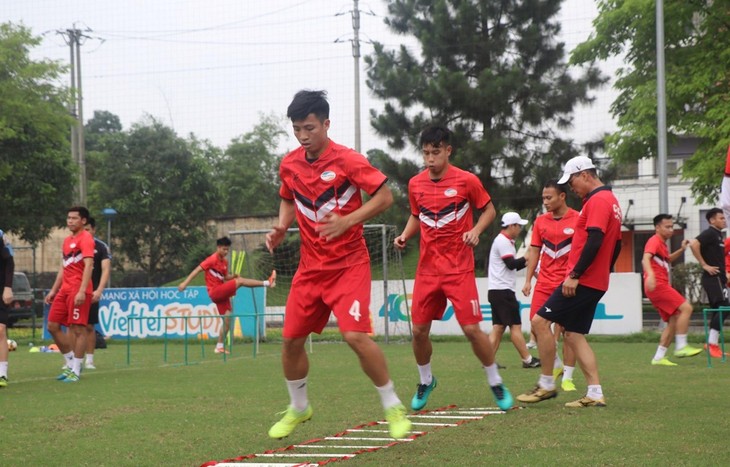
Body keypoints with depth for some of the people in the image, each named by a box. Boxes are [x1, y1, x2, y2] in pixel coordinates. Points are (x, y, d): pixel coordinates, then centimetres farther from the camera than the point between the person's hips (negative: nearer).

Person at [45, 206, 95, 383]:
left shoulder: (86, 239, -7)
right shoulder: (67, 240, 19)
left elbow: (88, 265, -17)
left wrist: (82, 291, -26)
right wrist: (54, 290, 22)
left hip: (78, 291, -9)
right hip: (64, 290, 9)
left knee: (78, 329, -7)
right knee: (53, 326, 7)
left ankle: (75, 371, -2)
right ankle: (71, 364, 18)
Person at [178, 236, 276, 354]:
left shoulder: (225, 262, 14)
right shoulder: (212, 259, -10)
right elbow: (197, 270, -14)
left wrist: (233, 276, 0)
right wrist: (185, 283, -21)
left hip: (222, 294, 8)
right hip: (215, 292, -8)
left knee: (227, 320, 4)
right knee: (239, 281, -20)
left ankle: (220, 346, 10)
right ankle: (267, 283, -23)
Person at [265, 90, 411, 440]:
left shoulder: (347, 160, -15)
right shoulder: (289, 165, 3)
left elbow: (385, 196, -14)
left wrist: (347, 221, -25)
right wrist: (281, 228, 2)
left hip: (349, 263, -5)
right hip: (310, 266, 6)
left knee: (355, 335, -19)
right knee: (291, 339, 5)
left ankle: (393, 407, -1)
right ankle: (298, 408, 29)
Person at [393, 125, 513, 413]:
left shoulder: (466, 181, -7)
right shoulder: (415, 184, 4)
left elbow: (489, 209, 4)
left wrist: (476, 230, -13)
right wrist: (405, 235, 2)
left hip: (459, 268, -4)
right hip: (427, 268, 4)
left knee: (472, 329, -9)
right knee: (419, 330, 2)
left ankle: (496, 383, 11)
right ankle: (425, 381, 27)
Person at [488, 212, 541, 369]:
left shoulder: (505, 241, 20)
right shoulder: (503, 241, -12)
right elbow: (511, 264, -18)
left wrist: (526, 262, 10)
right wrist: (527, 257, -7)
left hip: (496, 291, 10)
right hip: (503, 291, -10)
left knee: (498, 327, 5)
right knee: (515, 326, -6)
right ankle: (527, 360, -3)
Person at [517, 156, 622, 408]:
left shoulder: (598, 200, -13)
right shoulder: (611, 200, 19)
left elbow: (594, 241, -23)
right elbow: (616, 244, 22)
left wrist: (575, 275, -22)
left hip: (582, 281, -10)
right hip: (596, 283, 10)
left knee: (540, 321, -7)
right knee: (574, 335, 10)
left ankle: (547, 385, -1)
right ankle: (595, 394, 5)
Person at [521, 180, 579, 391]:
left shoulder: (577, 220, -3)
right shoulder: (541, 221, 9)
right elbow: (534, 252, 13)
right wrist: (528, 280, 7)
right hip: (544, 283, 4)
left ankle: (567, 377, 6)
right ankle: (556, 365, 18)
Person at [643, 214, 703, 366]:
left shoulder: (662, 243, 22)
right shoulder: (654, 241, -8)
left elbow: (668, 259, 41)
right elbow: (645, 259, -26)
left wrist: (681, 250, 24)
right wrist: (650, 274, -45)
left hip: (661, 286, 10)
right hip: (657, 285, -10)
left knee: (674, 321, 7)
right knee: (686, 308, -17)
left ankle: (659, 357, 5)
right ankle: (681, 347, -17)